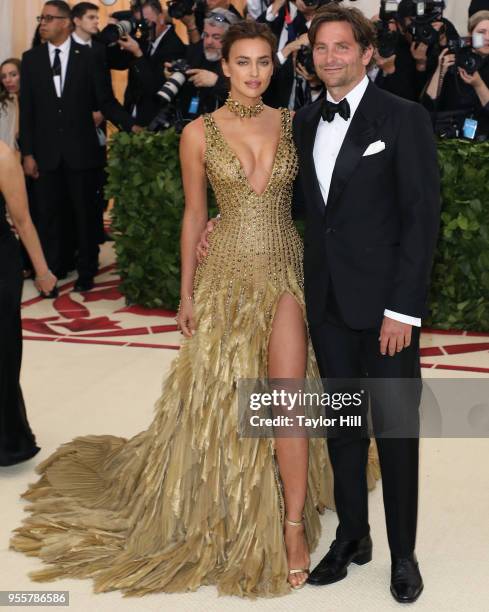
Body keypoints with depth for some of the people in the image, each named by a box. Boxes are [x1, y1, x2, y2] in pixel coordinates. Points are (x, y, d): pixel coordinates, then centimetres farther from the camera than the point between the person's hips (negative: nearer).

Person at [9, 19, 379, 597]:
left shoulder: (293, 124, 3)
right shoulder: (199, 133, -1)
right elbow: (194, 214, 4)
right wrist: (186, 293, 4)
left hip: (287, 269, 1)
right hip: (227, 272, 0)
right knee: (223, 396, 9)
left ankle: (293, 526, 4)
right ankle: (225, 510, 31)